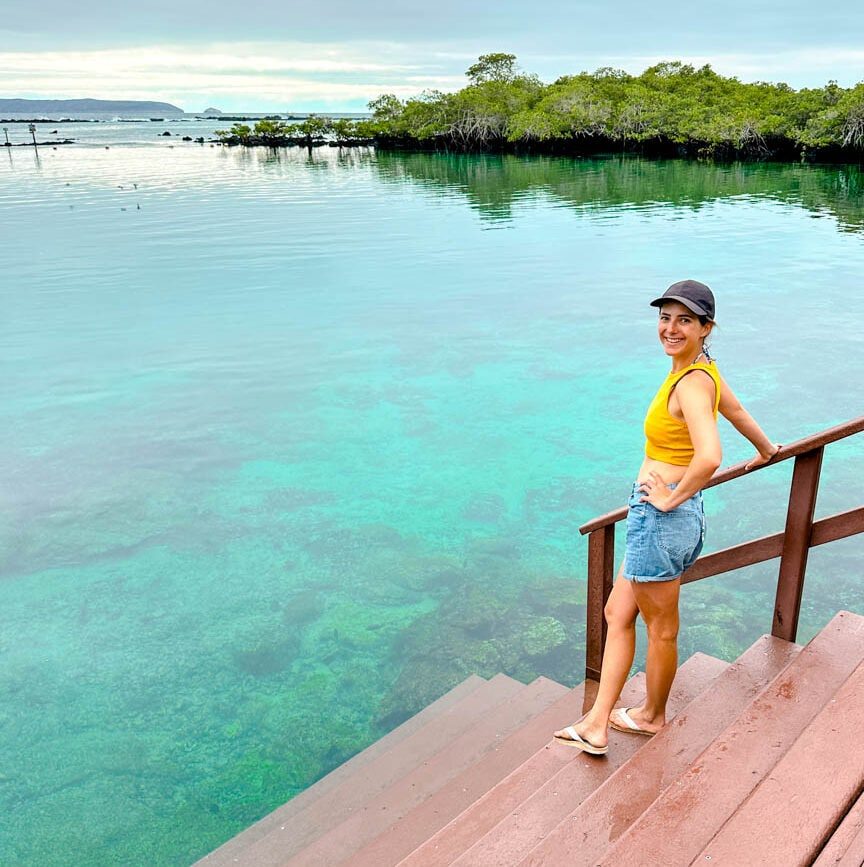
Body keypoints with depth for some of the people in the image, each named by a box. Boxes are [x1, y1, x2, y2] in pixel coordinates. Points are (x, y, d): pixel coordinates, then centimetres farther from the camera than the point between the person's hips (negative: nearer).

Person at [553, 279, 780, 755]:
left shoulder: (691, 383, -19)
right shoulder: (703, 369, 9)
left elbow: (709, 456, -34)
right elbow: (739, 413, 27)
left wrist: (670, 497, -19)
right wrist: (765, 450, 45)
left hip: (661, 518, -10)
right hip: (659, 518, 10)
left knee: (660, 627, 11)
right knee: (617, 614, 14)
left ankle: (652, 716, 32)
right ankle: (597, 724, 23)